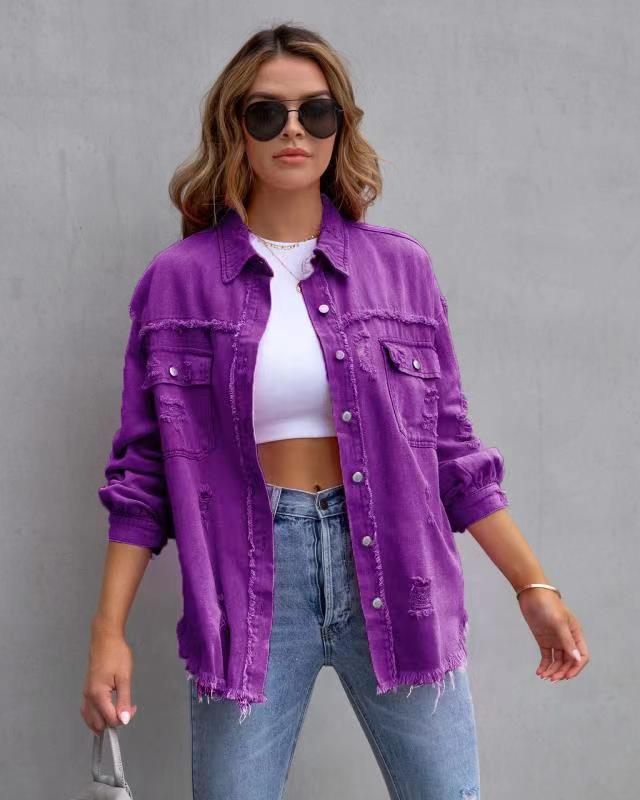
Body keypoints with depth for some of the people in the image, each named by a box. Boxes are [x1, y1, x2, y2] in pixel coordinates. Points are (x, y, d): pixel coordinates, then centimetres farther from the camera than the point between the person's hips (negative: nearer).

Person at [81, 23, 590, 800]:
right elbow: (142, 472, 3)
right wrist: (108, 632, -2)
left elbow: (451, 450, 9)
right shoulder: (178, 280, 1)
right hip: (249, 581, -1)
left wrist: (534, 587, 5)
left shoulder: (401, 267, 5)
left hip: (391, 569, 1)